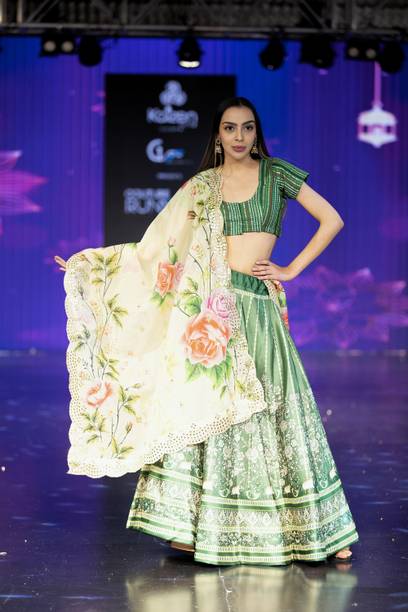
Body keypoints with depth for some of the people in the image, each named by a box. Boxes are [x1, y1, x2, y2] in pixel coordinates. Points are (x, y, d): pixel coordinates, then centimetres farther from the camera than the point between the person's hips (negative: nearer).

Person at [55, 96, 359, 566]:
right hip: (212, 308, 1)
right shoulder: (201, 186, 10)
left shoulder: (276, 173, 5)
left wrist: (291, 269, 0)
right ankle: (192, 526, 2)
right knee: (204, 410, -2)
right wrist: (89, 262, 6)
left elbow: (332, 220, 5)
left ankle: (317, 529, 9)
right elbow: (158, 245, 10)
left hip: (258, 306, -1)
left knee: (278, 411, 0)